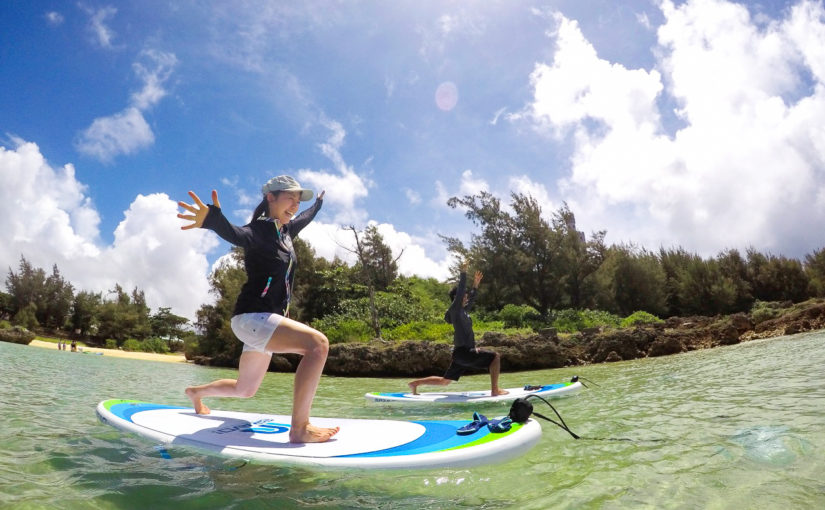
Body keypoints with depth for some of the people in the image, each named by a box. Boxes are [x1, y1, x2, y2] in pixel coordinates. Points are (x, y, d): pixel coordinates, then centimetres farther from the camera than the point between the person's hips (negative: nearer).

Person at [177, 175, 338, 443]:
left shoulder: (285, 231, 13)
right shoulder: (260, 230, -12)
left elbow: (303, 219, 37)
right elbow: (237, 235, -36)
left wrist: (318, 203, 54)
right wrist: (214, 219, -57)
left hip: (266, 320, 10)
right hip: (251, 317, -9)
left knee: (245, 390, 23)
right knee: (318, 343, -29)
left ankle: (196, 392, 49)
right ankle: (299, 428, -26)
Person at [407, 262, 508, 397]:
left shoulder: (462, 311, 16)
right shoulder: (455, 309, -9)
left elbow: (471, 301, 33)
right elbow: (460, 291, -19)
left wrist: (475, 285, 30)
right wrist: (463, 273, -19)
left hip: (461, 353, 9)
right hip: (464, 352, -9)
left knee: (444, 381, 15)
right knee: (495, 357, -7)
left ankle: (415, 383, 17)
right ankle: (495, 390, -6)